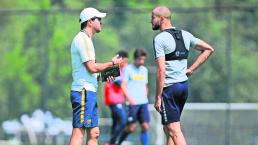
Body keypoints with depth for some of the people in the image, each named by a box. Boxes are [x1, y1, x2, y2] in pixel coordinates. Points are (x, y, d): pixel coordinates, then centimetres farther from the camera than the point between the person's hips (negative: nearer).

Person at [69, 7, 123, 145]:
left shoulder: (85, 39, 22)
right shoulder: (83, 39, -11)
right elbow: (92, 67, -16)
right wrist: (112, 63, -4)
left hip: (88, 92, 11)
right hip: (83, 92, -11)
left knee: (93, 133, 9)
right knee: (79, 132, -14)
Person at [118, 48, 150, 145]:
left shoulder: (144, 70, 15)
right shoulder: (128, 69, -1)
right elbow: (123, 85, -6)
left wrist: (145, 97, 11)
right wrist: (129, 99, -16)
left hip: (143, 103, 5)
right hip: (133, 103, -5)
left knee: (145, 126, -5)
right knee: (131, 127, -5)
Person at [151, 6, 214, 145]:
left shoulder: (159, 39, -12)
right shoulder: (185, 35, 10)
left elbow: (161, 71, -18)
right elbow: (208, 49, 16)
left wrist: (158, 97, -15)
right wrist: (191, 69, 12)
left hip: (169, 87, -8)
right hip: (184, 84, 8)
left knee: (174, 131, -9)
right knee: (168, 129, 18)